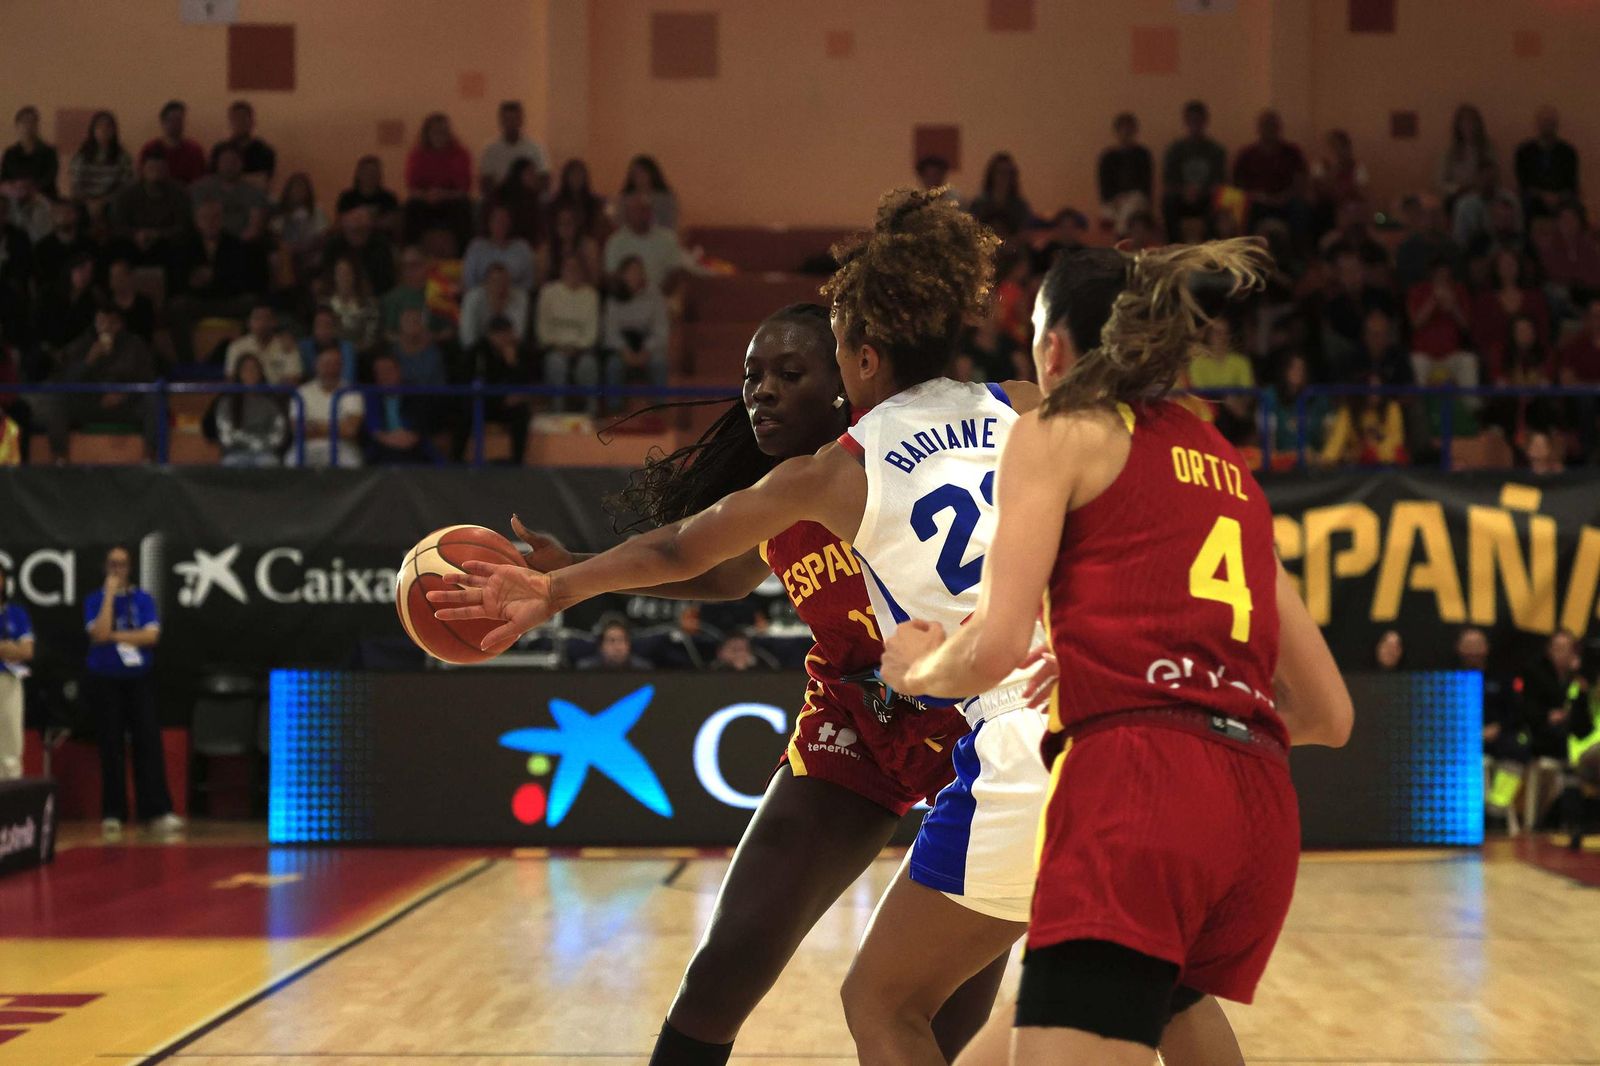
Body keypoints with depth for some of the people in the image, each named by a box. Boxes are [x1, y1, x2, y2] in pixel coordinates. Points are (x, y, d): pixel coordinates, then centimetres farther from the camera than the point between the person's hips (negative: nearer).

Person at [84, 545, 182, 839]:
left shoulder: (144, 599, 5)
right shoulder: (95, 600, 2)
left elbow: (151, 635, -8)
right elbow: (100, 633, -15)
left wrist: (114, 636, -11)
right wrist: (110, 594, -14)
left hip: (139, 679, 1)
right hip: (105, 681, -1)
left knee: (149, 740, -8)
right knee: (112, 745, 0)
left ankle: (158, 811, -11)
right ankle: (112, 815, 3)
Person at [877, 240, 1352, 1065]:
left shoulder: (1060, 432, 8)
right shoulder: (1229, 471, 27)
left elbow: (995, 648, -5)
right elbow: (1328, 715, 26)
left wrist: (916, 666, 16)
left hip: (1138, 792, -8)